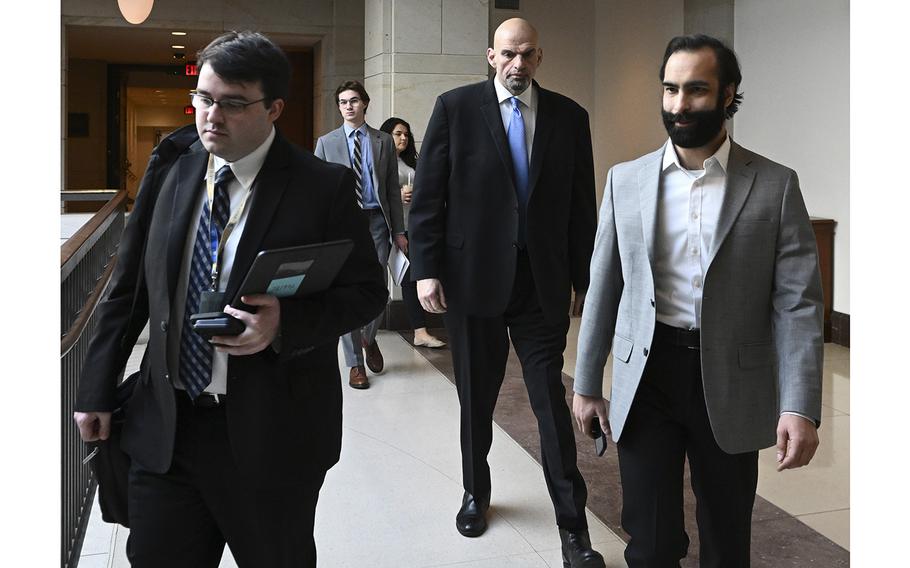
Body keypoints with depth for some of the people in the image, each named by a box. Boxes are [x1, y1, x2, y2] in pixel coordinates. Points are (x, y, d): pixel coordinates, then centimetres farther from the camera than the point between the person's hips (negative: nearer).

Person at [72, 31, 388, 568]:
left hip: (272, 433, -3)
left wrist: (287, 323, -23)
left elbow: (367, 291, -6)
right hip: (164, 428, 4)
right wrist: (98, 391, 9)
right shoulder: (170, 170, 4)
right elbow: (130, 287, 9)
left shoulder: (324, 186, -10)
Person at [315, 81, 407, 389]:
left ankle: (369, 339, 29)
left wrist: (399, 230, 4)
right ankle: (355, 363, 11)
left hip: (376, 221, 1)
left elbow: (393, 188, 8)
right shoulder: (326, 142, 8)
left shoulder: (384, 141, 10)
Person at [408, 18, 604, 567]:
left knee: (552, 396, 1)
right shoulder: (455, 107, -1)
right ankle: (476, 492, 35)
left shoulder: (569, 115, 4)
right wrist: (427, 268, -8)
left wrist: (586, 278, 4)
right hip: (473, 274, 0)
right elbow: (428, 195, -2)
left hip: (543, 278, 1)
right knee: (477, 395, 13)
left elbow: (581, 203, 5)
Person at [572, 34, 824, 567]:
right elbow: (604, 289, 7)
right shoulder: (626, 179, 3)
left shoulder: (775, 185, -3)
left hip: (732, 384, -1)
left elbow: (798, 303, -7)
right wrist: (587, 384, 7)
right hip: (646, 378, 1)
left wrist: (800, 406, -16)